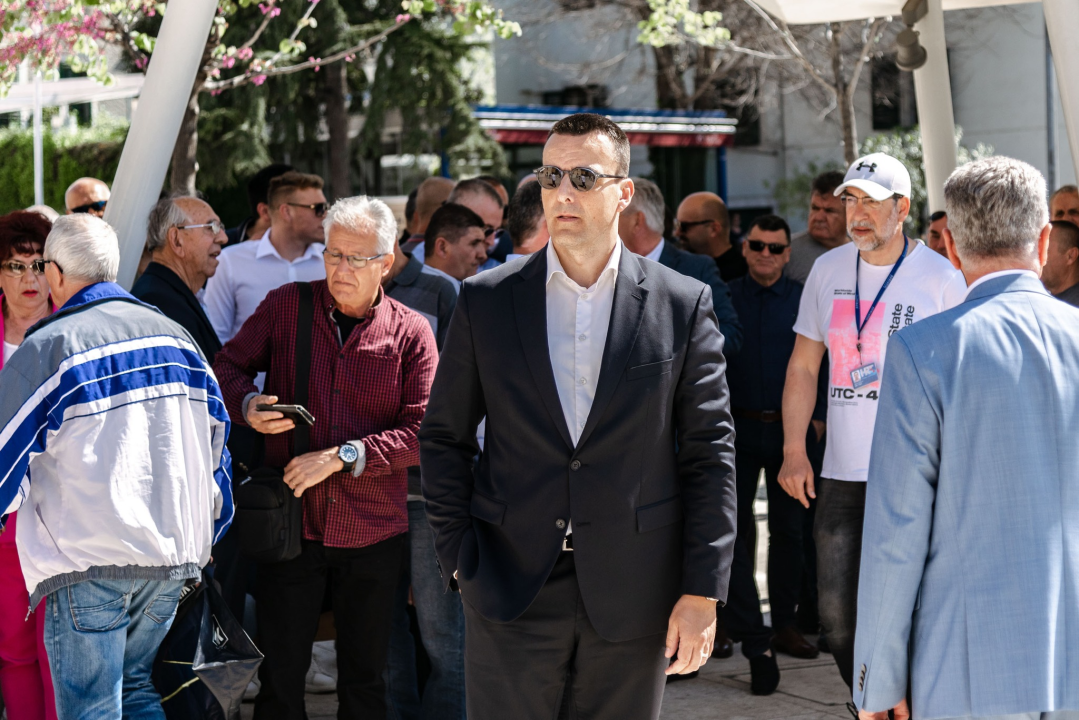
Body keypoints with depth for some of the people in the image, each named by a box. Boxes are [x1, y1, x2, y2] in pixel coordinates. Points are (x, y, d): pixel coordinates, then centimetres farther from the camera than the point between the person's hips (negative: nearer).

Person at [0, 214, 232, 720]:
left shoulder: (46, 347, -8)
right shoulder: (175, 336, 10)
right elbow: (215, 442, 17)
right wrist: (203, 541, 26)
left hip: (89, 563, -6)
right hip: (172, 562, 6)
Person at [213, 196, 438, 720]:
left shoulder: (411, 333, -2)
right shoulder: (285, 307, 0)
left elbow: (422, 432, -8)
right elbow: (227, 366, 10)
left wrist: (342, 456, -16)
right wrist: (246, 405, -12)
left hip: (374, 532, 0)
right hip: (291, 522, 0)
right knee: (280, 675, 5)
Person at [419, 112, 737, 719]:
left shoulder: (683, 305, 1)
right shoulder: (485, 301, 4)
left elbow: (710, 449, 0)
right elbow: (444, 436, 9)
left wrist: (703, 592, -4)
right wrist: (458, 556, -1)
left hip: (634, 597, 0)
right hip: (510, 590, 0)